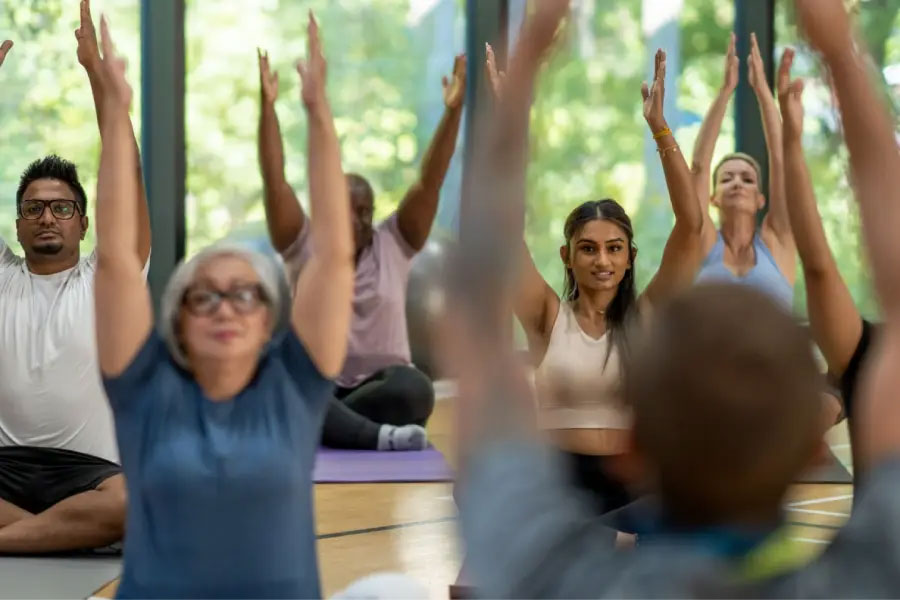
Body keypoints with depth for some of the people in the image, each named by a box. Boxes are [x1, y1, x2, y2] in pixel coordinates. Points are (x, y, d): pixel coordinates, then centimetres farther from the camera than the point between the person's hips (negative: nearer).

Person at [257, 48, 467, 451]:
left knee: (412, 389, -35)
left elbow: (430, 182, -6)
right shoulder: (303, 247, 4)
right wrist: (267, 106, -19)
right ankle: (379, 436, -44)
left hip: (382, 389, 0)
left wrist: (453, 111, -18)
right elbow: (274, 181, -7)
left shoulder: (394, 245, 5)